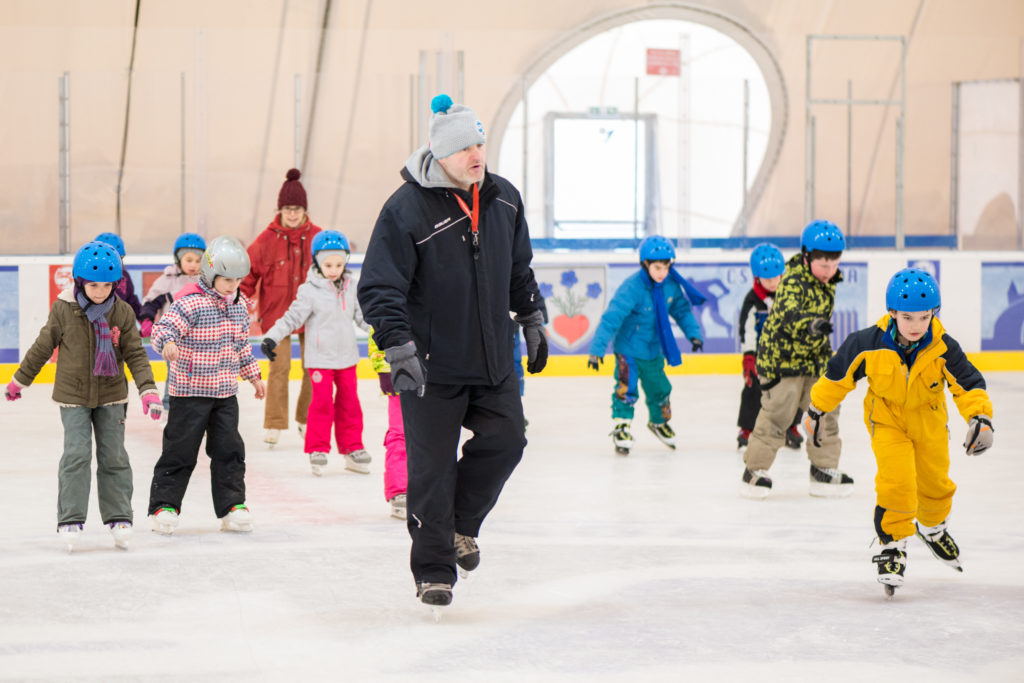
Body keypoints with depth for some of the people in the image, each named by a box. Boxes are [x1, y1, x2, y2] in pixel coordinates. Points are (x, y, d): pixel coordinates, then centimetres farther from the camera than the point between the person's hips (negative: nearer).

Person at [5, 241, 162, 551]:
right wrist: (20, 380, 12)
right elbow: (42, 347, 3)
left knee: (114, 456, 4)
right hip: (73, 396, -1)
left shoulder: (122, 313, -6)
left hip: (111, 396, 2)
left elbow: (135, 354, -3)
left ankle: (118, 517, 15)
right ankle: (70, 520, -2)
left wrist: (148, 389, -15)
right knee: (76, 454, -10)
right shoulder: (63, 310, -9)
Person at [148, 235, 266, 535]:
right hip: (190, 391, -6)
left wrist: (254, 375, 24)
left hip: (225, 392, 6)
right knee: (180, 450, -1)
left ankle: (232, 505, 14)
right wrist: (167, 343, -48)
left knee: (229, 449, 6)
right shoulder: (190, 303, -17)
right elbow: (163, 327, -26)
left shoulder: (239, 304, 8)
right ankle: (164, 504, 8)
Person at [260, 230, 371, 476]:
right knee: (322, 402, -8)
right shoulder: (310, 291, -10)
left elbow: (362, 315, 16)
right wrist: (272, 338, -17)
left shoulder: (351, 288, 5)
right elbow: (292, 317, -10)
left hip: (347, 357, 5)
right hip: (320, 359, -5)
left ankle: (352, 449, 17)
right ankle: (317, 449, 1)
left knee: (349, 402, 9)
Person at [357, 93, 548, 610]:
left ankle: (461, 525, 28)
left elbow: (519, 268, 20)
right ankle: (433, 569, 11)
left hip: (493, 358, 6)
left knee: (505, 441, 3)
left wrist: (532, 320, 21)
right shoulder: (406, 210, -17)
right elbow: (379, 287, -18)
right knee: (432, 465, -2)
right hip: (431, 363, -6)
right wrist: (397, 347, -28)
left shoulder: (503, 199, 3)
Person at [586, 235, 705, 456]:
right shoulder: (632, 288, -27)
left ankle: (659, 421, 40)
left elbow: (682, 310, 7)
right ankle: (621, 425, -2)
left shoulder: (672, 284, -10)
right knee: (627, 388, -16)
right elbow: (611, 317, -28)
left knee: (659, 388, 16)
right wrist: (597, 349, -30)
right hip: (628, 348, -6)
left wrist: (694, 334, 0)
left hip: (654, 349, 6)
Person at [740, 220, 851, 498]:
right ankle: (754, 470, 9)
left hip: (815, 360, 8)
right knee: (775, 415, -5)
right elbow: (788, 315, -39)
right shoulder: (793, 282, -21)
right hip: (782, 359, -8)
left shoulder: (827, 282, 6)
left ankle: (824, 469, 17)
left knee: (825, 413, 6)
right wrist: (811, 324, -59)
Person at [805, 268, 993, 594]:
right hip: (886, 417, -2)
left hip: (928, 420, 2)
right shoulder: (868, 344, -26)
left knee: (935, 483, 16)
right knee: (896, 480, -20)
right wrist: (817, 408, 1)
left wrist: (980, 418, -37)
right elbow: (838, 374, -10)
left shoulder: (943, 348, -25)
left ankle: (932, 528, 48)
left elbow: (968, 383, -20)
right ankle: (893, 545, -2)